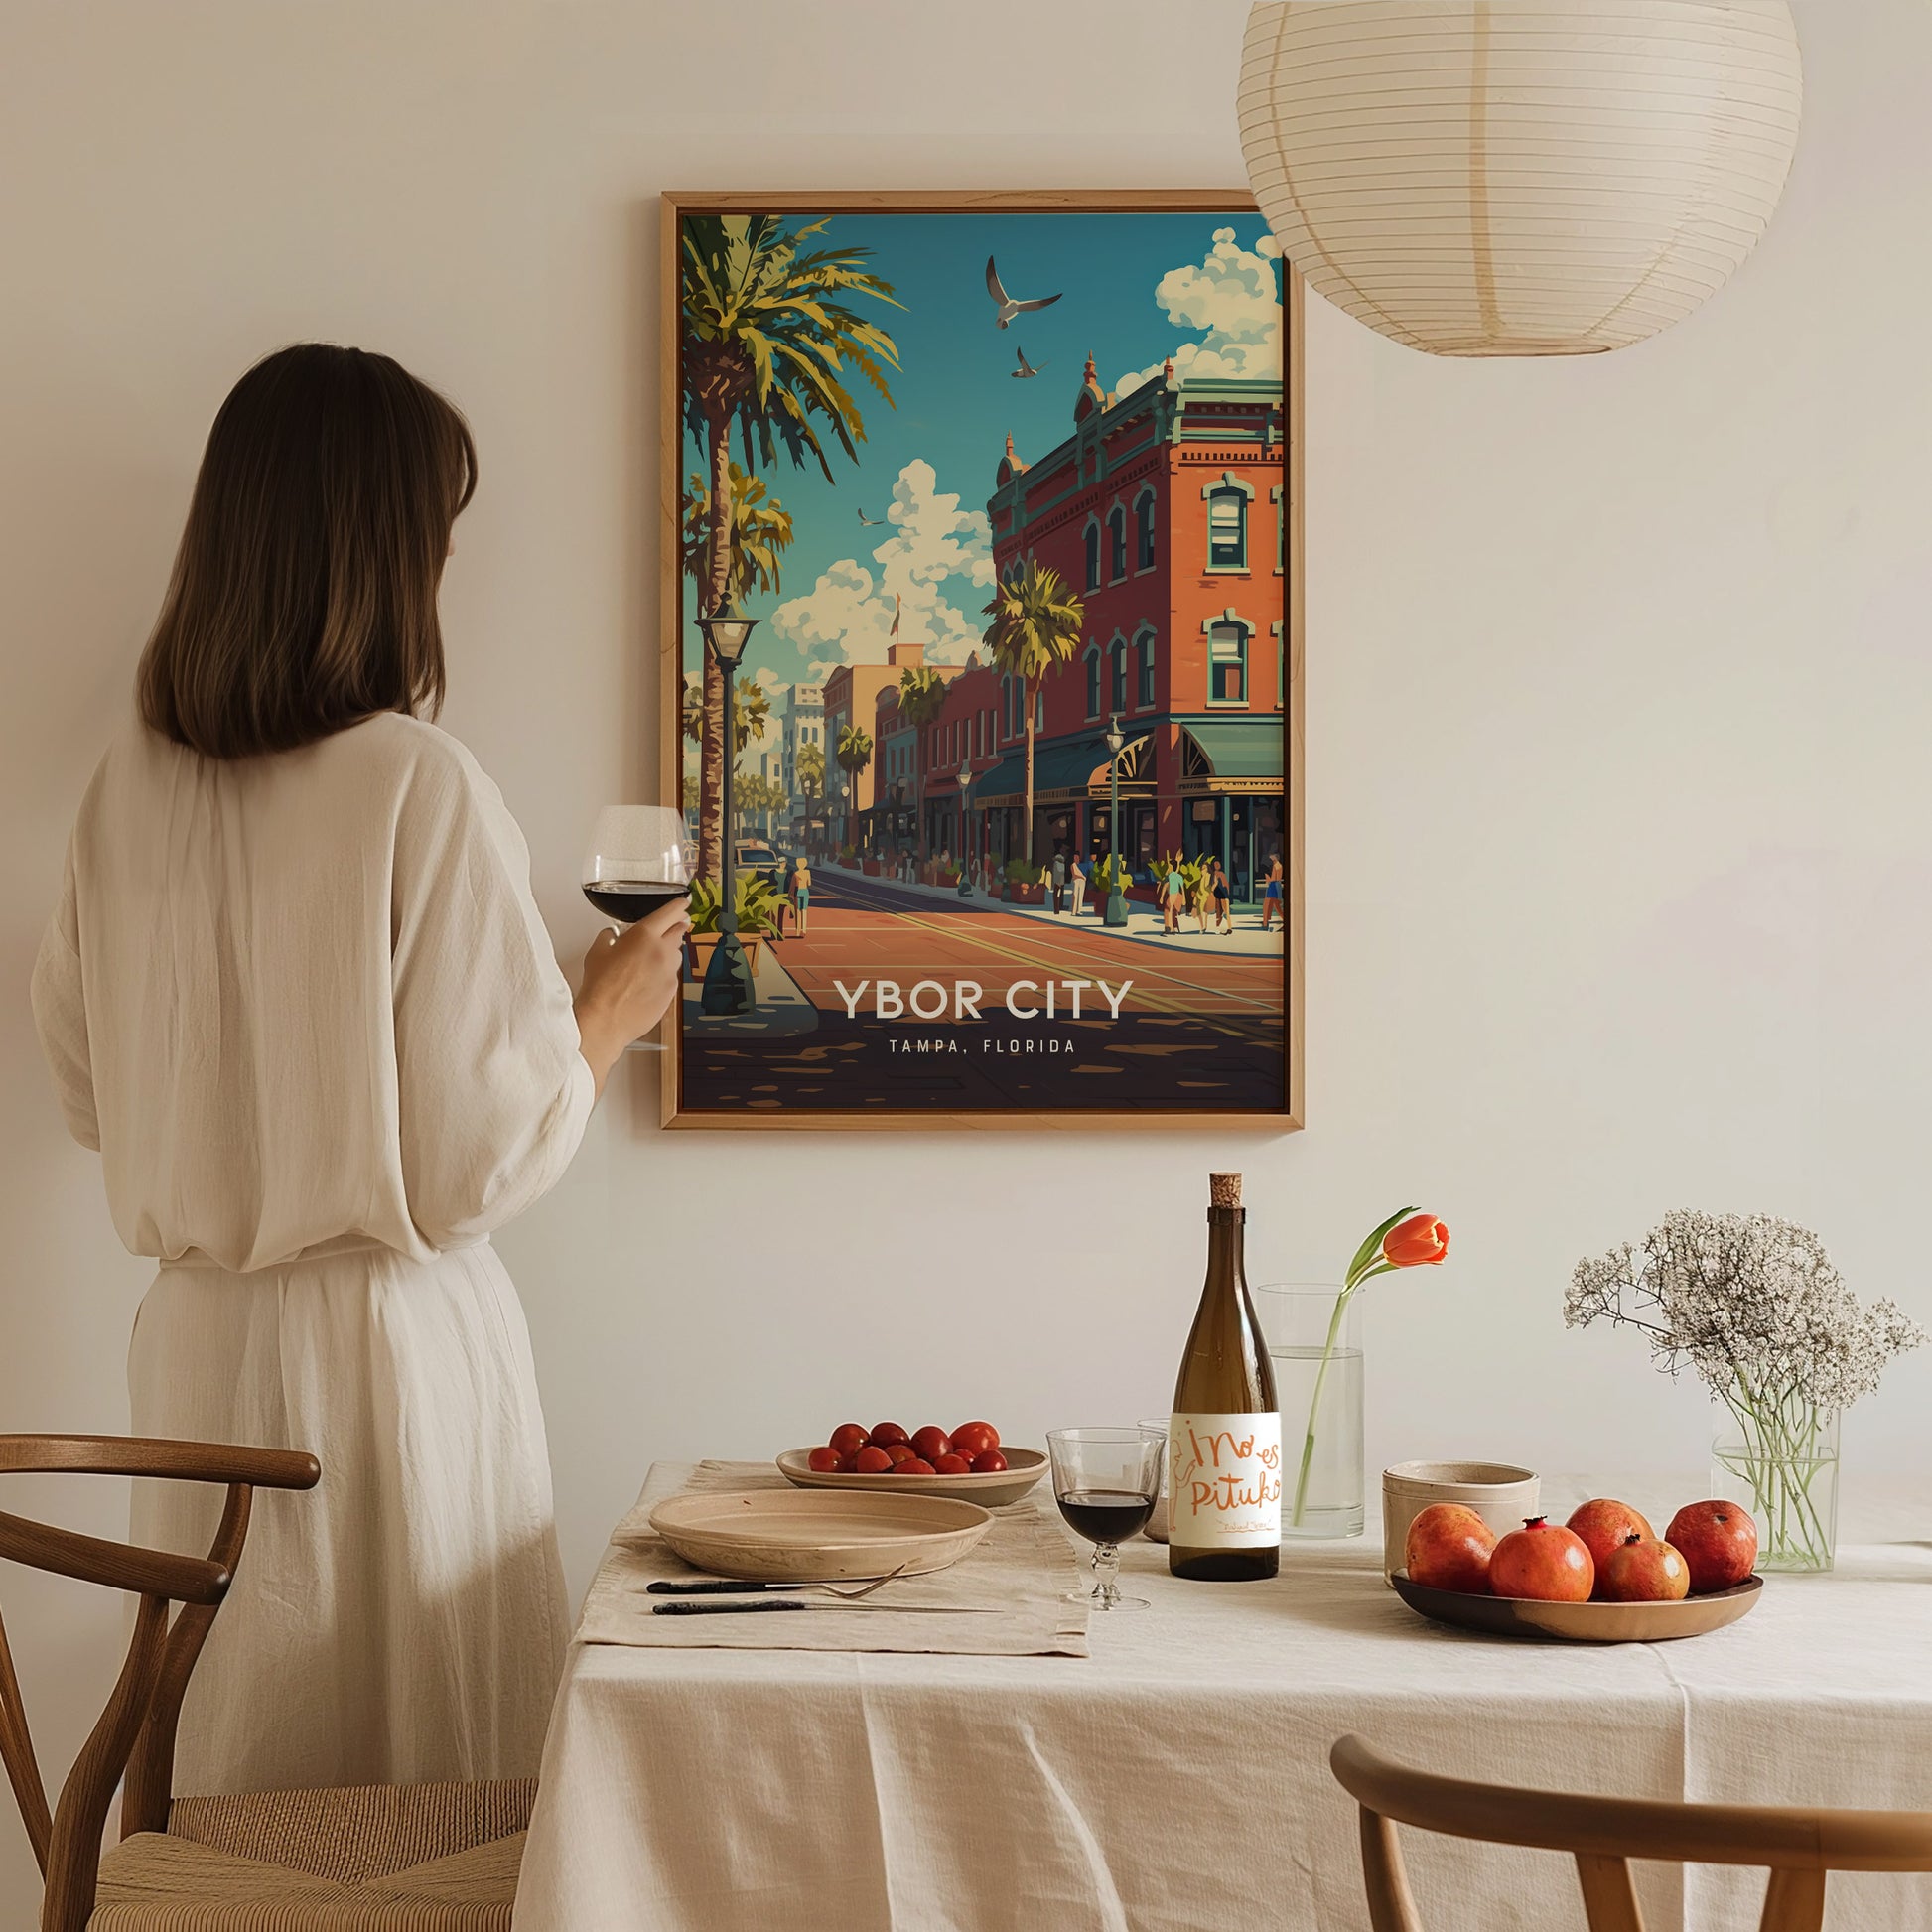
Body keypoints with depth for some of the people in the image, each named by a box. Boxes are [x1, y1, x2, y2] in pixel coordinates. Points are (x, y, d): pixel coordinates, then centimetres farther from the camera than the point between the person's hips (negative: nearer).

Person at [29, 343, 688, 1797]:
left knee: (232, 1772, 16)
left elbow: (89, 1091, 11)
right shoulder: (422, 788, -17)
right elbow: (481, 1159, -15)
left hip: (194, 1341, 6)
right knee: (427, 1812, 7)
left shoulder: (133, 782, 0)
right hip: (389, 1344, -6)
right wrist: (609, 1015, 2)